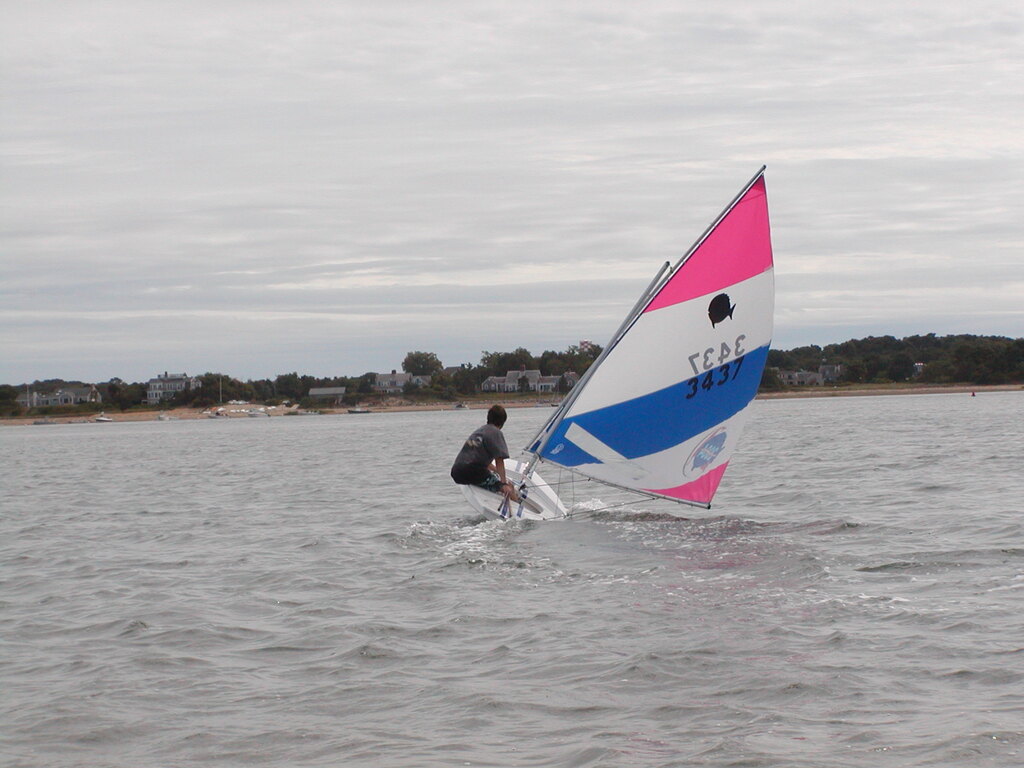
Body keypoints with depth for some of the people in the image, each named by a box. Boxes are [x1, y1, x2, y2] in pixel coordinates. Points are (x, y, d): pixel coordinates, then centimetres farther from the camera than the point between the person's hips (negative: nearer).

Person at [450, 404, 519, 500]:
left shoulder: (479, 431, 23)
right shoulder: (496, 432, -2)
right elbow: (499, 461, -10)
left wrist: (497, 471, 45)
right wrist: (504, 483, -14)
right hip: (474, 473, -9)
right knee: (508, 488, -4)